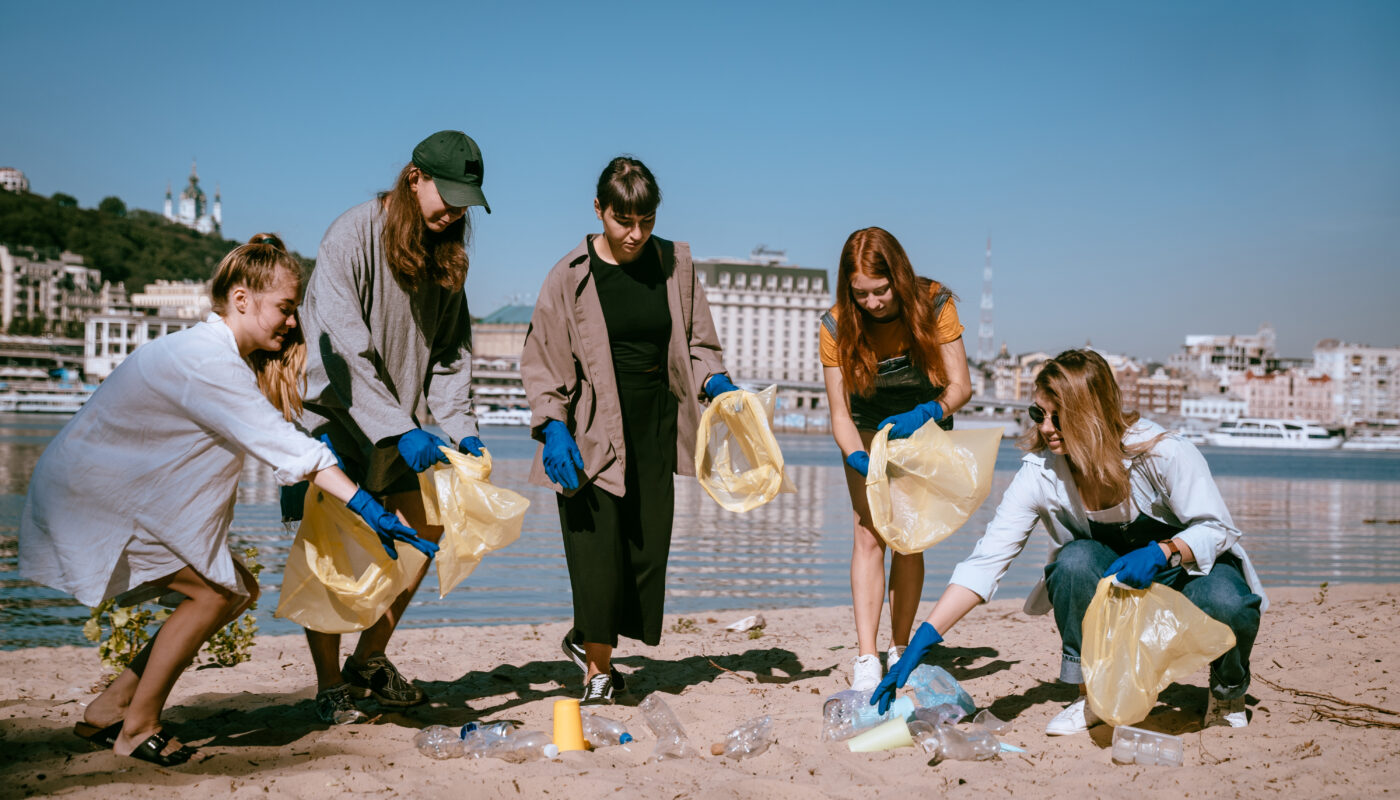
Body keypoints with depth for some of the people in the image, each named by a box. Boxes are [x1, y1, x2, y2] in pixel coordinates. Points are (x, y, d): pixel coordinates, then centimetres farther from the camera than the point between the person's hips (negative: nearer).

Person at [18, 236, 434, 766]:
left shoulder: (229, 360, 8)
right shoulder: (205, 360, -24)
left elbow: (275, 441, 9)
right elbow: (281, 445, -29)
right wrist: (367, 508, -30)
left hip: (127, 496, 10)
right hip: (87, 498, -10)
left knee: (238, 590, 4)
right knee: (213, 592, -14)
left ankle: (109, 710, 12)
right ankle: (137, 729, 0)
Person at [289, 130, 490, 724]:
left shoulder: (446, 252, 3)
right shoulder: (352, 236, -18)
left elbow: (450, 350, 5)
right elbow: (345, 347, -26)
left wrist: (459, 426, -9)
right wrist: (400, 429, -32)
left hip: (394, 424, 7)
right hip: (330, 412, -7)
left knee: (425, 532, 5)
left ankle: (369, 660, 22)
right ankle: (330, 686, 9)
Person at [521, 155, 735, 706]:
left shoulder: (674, 264, 5)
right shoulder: (572, 275, -4)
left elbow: (696, 343, 14)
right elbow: (541, 360, -1)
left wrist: (716, 383, -5)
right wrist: (552, 426, -13)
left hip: (655, 429, 4)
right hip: (593, 432, -4)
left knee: (647, 548, 5)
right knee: (599, 551, -7)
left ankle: (587, 640, 29)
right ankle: (598, 674, 11)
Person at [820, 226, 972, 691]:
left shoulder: (934, 305, -23)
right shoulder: (837, 326, -22)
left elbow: (960, 385, -22)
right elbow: (839, 412, -20)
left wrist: (923, 416, -41)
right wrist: (858, 459, -38)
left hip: (925, 425, 0)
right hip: (869, 429, 0)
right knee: (869, 535, -13)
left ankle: (900, 650, 7)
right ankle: (866, 658, -18)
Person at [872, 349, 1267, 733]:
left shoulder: (1163, 452, -26)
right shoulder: (1040, 472, -20)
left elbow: (1215, 529, -17)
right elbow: (987, 559, -23)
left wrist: (1160, 553, -38)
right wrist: (923, 640, -31)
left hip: (1190, 568, -1)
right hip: (1114, 587, 2)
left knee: (1227, 605, -34)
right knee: (1077, 558, -31)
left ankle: (1228, 691, 2)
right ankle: (1092, 694, -12)